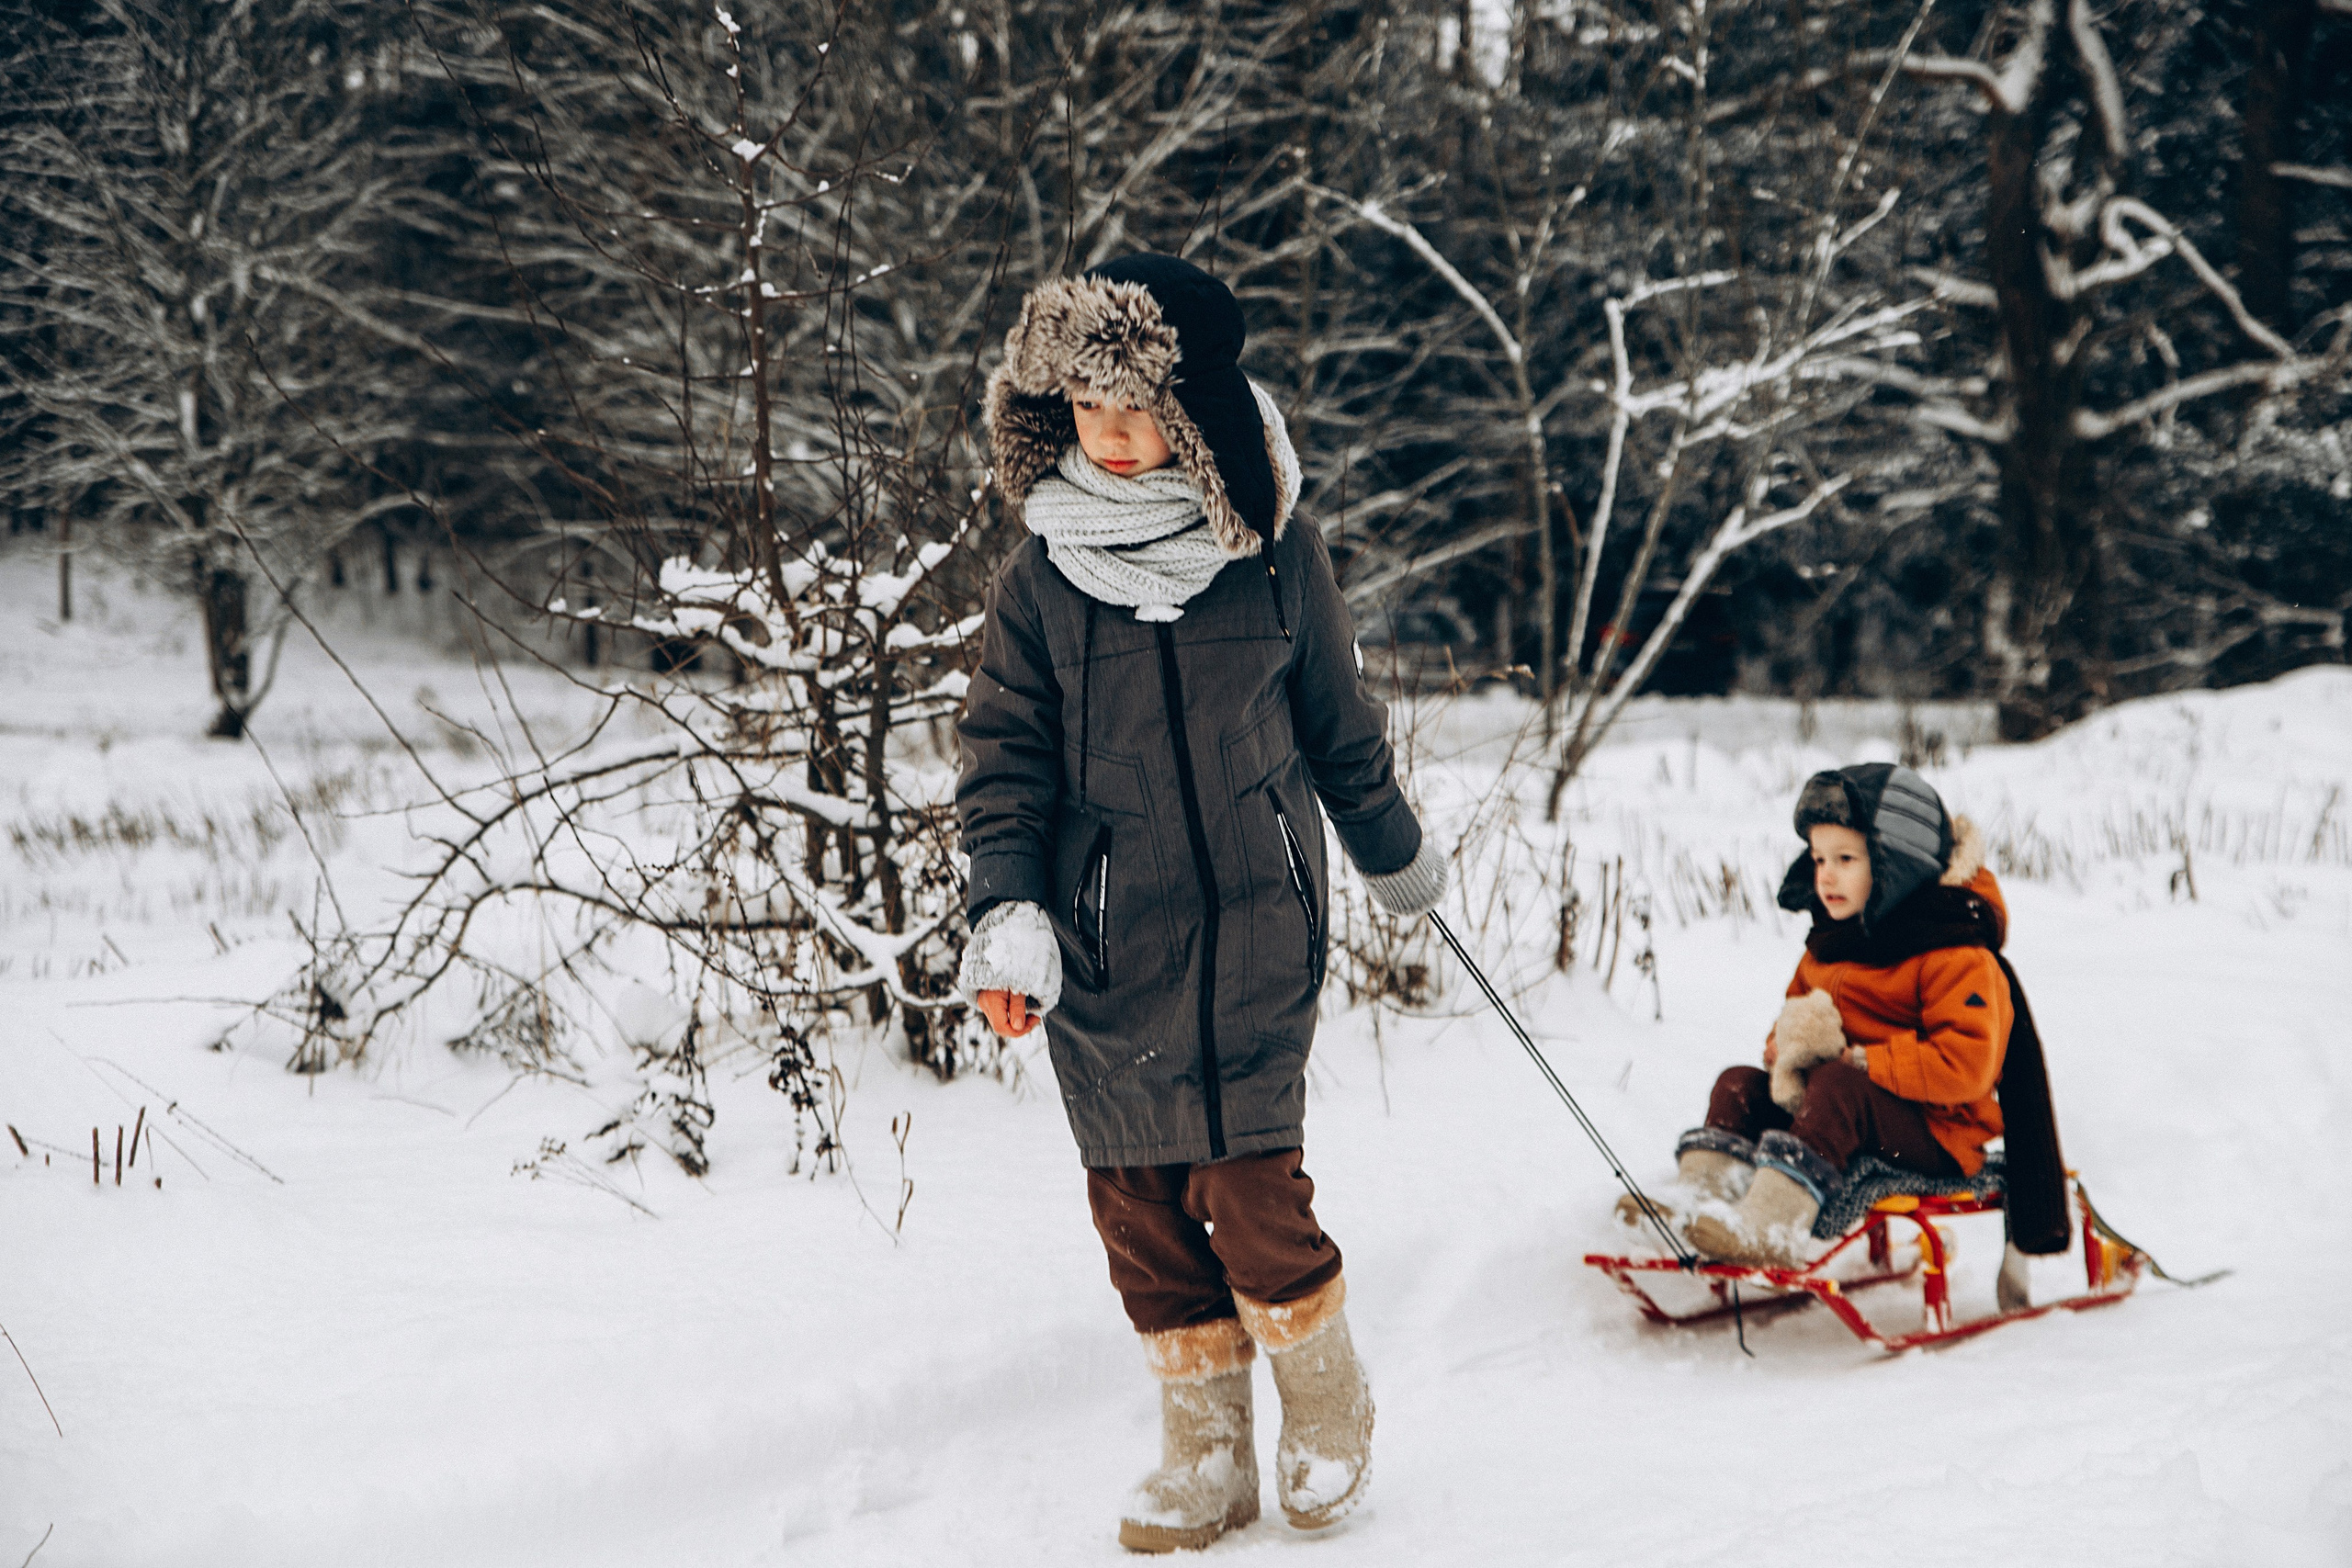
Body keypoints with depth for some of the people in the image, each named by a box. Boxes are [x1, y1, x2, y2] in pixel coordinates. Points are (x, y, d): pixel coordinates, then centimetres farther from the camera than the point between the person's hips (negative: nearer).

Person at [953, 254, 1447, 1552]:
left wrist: (1394, 856, 24)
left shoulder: (1270, 554, 0)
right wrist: (1007, 915, -13)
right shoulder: (1041, 575, 1)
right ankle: (1205, 1454, 18)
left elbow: (1339, 725, 13)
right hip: (1103, 945, 2)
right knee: (1137, 1202, 4)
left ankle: (1326, 1409, 18)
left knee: (1252, 1187, -7)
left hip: (1254, 923, -2)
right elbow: (1003, 759, 1)